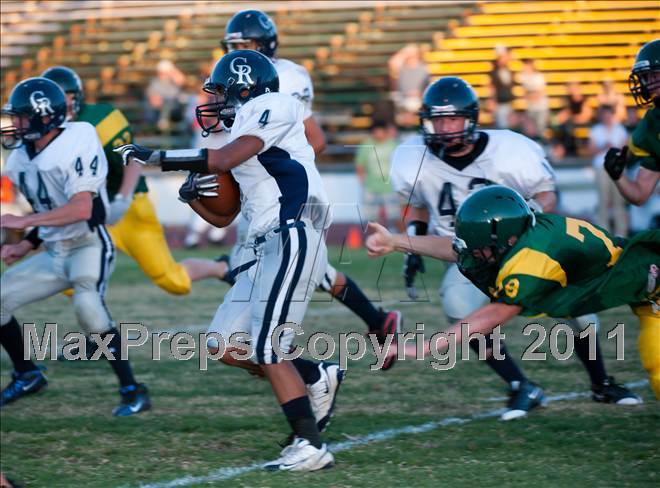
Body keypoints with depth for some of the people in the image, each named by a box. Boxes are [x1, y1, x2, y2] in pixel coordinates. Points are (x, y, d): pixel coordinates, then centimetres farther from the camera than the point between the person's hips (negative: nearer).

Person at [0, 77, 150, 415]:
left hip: (89, 245, -9)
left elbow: (81, 209, -27)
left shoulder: (76, 143, -18)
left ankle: (132, 390, -24)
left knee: (86, 304, -33)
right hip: (54, 253, 9)